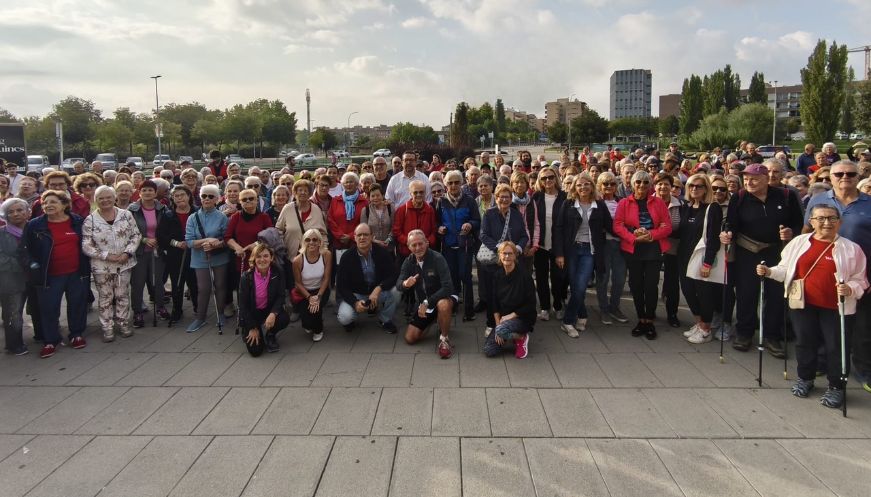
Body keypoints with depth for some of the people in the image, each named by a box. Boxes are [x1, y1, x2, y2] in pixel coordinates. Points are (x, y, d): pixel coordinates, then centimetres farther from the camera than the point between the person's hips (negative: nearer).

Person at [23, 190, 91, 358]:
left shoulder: (78, 221, -1)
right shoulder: (34, 225, -4)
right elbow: (28, 249, 4)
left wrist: (86, 266, 5)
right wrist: (35, 265, -5)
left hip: (77, 273, 1)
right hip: (49, 275, -1)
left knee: (77, 304, 12)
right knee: (49, 308, 3)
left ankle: (76, 335, 29)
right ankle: (50, 341, 17)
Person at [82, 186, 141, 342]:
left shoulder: (126, 215, -2)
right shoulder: (90, 220, -7)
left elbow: (136, 235, 1)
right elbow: (86, 246, -8)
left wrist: (127, 253, -13)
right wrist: (106, 256, -17)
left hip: (124, 264, 1)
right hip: (101, 266, -1)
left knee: (123, 295, 12)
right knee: (105, 297, 9)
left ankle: (123, 323, 28)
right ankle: (107, 327, 21)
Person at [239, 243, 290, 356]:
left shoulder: (278, 272, -14)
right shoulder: (247, 277, -17)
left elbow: (280, 296, -10)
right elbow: (243, 304, -11)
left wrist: (273, 313, -29)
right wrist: (252, 328, -11)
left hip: (269, 310, 2)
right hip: (251, 313, -2)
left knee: (284, 319, -31)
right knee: (255, 350, -13)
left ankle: (270, 336, 5)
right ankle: (248, 333, 25)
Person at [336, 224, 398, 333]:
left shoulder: (382, 252, -12)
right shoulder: (347, 257, -14)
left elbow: (393, 275, -17)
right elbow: (341, 286, -13)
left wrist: (378, 288, -34)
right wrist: (355, 302, -28)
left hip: (377, 291, 2)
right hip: (354, 295, -2)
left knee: (395, 291, -28)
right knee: (344, 318, -29)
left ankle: (386, 320, 0)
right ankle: (349, 320, 12)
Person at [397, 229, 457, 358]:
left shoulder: (437, 259, -22)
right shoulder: (408, 262, -3)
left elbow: (448, 287, -29)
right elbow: (398, 284, -11)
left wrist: (427, 303, -32)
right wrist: (405, 284, -36)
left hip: (441, 298, -5)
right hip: (423, 303, 5)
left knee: (443, 305, -42)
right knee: (410, 338, -3)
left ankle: (444, 339, -17)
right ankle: (432, 321, 24)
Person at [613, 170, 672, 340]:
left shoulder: (658, 202, 5)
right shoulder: (624, 203, 4)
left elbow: (667, 226, 0)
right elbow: (617, 226, -5)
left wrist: (651, 235, -16)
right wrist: (634, 237, -18)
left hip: (654, 249, 0)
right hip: (632, 250, 1)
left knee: (651, 285, -2)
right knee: (636, 285, 6)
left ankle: (649, 321, 12)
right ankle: (641, 319, 20)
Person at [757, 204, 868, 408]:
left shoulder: (851, 249, -2)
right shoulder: (799, 242, 4)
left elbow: (860, 280, 1)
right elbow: (785, 270, 10)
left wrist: (850, 289, -20)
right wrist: (768, 271, -7)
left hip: (837, 308, -2)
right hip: (803, 304, 2)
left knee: (836, 347, 2)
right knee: (804, 342, 10)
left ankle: (836, 387, 21)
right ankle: (805, 378, 31)